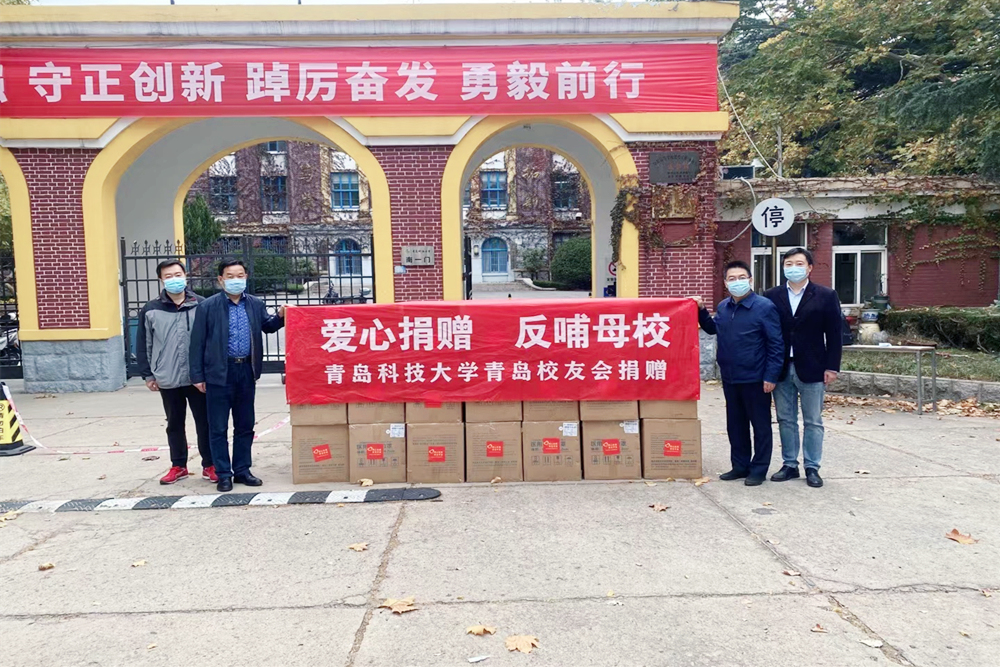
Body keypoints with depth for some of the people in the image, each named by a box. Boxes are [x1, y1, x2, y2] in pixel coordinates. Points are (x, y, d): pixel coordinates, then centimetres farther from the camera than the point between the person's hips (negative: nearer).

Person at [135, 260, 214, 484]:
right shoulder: (150, 310, 2)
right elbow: (143, 346, 6)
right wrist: (148, 374, 4)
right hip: (167, 380, 2)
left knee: (205, 422, 6)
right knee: (175, 424, 14)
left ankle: (209, 465, 19)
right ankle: (178, 466, 28)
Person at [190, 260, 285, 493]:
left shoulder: (255, 304, 6)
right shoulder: (208, 306, -5)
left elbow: (267, 327, 19)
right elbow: (197, 342, -4)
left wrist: (280, 316, -3)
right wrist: (198, 376, -6)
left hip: (246, 371, 4)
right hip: (219, 373, -4)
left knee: (245, 426, 12)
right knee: (218, 428, 4)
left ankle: (242, 470, 24)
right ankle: (223, 474, 14)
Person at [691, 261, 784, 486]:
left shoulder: (765, 307, -10)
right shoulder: (723, 307, 8)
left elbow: (776, 345, -11)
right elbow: (713, 329, 27)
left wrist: (771, 376, -16)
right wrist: (701, 311, 11)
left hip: (755, 379, -6)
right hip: (729, 378, 6)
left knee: (760, 425, 6)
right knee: (735, 424, 15)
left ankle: (759, 470, 16)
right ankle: (740, 466, 27)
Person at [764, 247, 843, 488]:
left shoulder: (826, 296, 0)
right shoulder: (771, 296, 4)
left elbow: (835, 333, -1)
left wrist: (832, 367, -6)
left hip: (811, 369, -2)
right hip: (781, 369, 2)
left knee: (813, 422, 6)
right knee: (785, 420, 10)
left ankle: (812, 468, 16)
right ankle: (789, 465, 21)